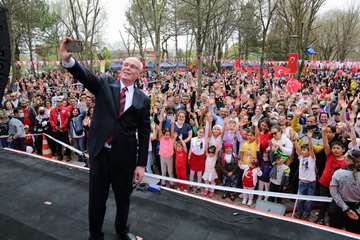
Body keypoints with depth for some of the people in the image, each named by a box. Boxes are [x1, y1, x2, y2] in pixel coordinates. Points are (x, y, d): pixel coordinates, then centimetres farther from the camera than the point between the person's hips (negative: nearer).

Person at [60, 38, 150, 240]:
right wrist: (68, 60, -41)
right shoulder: (105, 84, 1)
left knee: (123, 197, 19)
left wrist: (141, 164, -3)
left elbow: (144, 133, -1)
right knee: (97, 198, 14)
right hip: (100, 152, 0)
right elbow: (86, 76, -20)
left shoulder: (143, 100, -1)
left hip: (125, 156, 1)